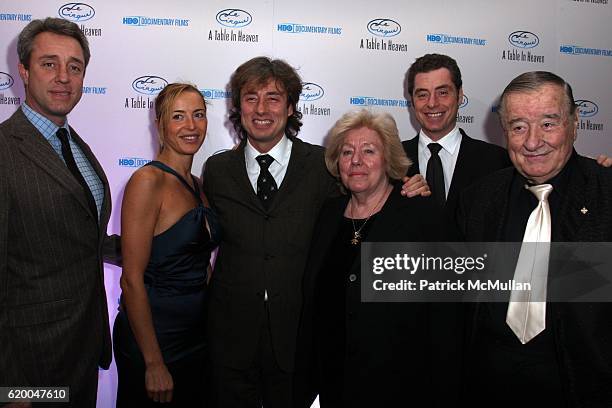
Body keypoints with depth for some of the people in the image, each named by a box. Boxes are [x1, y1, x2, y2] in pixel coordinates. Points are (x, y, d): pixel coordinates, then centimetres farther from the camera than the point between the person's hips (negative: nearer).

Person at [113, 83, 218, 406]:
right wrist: (154, 363, -18)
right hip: (152, 336, -7)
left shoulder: (196, 184, 7)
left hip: (196, 335, 7)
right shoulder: (148, 181, -16)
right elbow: (132, 279, -19)